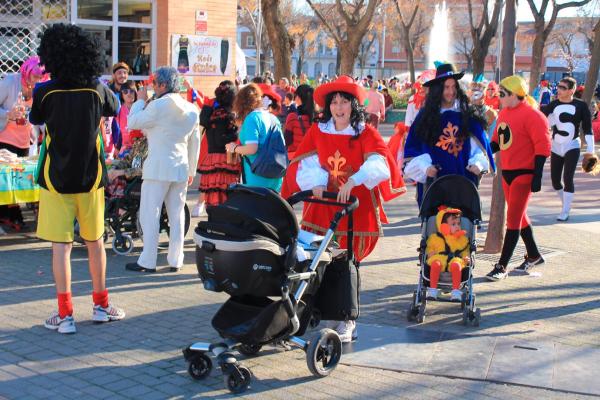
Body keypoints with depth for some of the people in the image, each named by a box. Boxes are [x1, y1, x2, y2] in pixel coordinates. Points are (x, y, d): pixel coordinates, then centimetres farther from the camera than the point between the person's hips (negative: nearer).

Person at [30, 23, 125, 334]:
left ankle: (65, 314, 0)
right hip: (90, 178, 2)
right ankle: (101, 305, 24)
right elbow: (114, 108, 16)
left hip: (56, 179, -2)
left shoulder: (45, 92, -11)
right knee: (95, 241, 14)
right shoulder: (96, 90, -5)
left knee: (61, 245, 0)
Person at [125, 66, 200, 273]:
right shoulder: (192, 109, 8)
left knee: (150, 214, 0)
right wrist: (192, 171, 20)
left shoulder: (157, 106, -12)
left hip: (157, 168, -6)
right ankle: (175, 261, 13)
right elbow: (195, 143, 13)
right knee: (177, 214, 10)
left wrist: (141, 100, 8)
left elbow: (133, 123, -5)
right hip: (181, 168, 6)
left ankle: (148, 262, 1)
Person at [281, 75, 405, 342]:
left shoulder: (366, 133, -2)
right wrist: (316, 184, -18)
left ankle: (347, 320, 15)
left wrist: (352, 181, -31)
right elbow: (306, 163, 1)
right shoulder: (317, 132, 5)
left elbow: (378, 165, -16)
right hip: (323, 205, 2)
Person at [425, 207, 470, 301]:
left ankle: (456, 291, -35)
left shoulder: (462, 238, 18)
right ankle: (432, 289, -31)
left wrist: (466, 258, 0)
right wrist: (430, 253, -1)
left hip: (455, 259, 1)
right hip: (439, 258, 0)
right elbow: (429, 249, 21)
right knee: (435, 264, -36)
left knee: (456, 265, -36)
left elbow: (465, 251, 21)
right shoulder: (434, 238, 13)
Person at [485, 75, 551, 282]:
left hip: (524, 173, -8)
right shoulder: (504, 112, 9)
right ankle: (534, 255, 34)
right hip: (507, 172, 8)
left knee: (513, 219, -6)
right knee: (518, 216, 17)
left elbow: (542, 147, -17)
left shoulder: (532, 115, -16)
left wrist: (537, 176, -20)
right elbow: (497, 141, 17)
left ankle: (502, 266, -1)